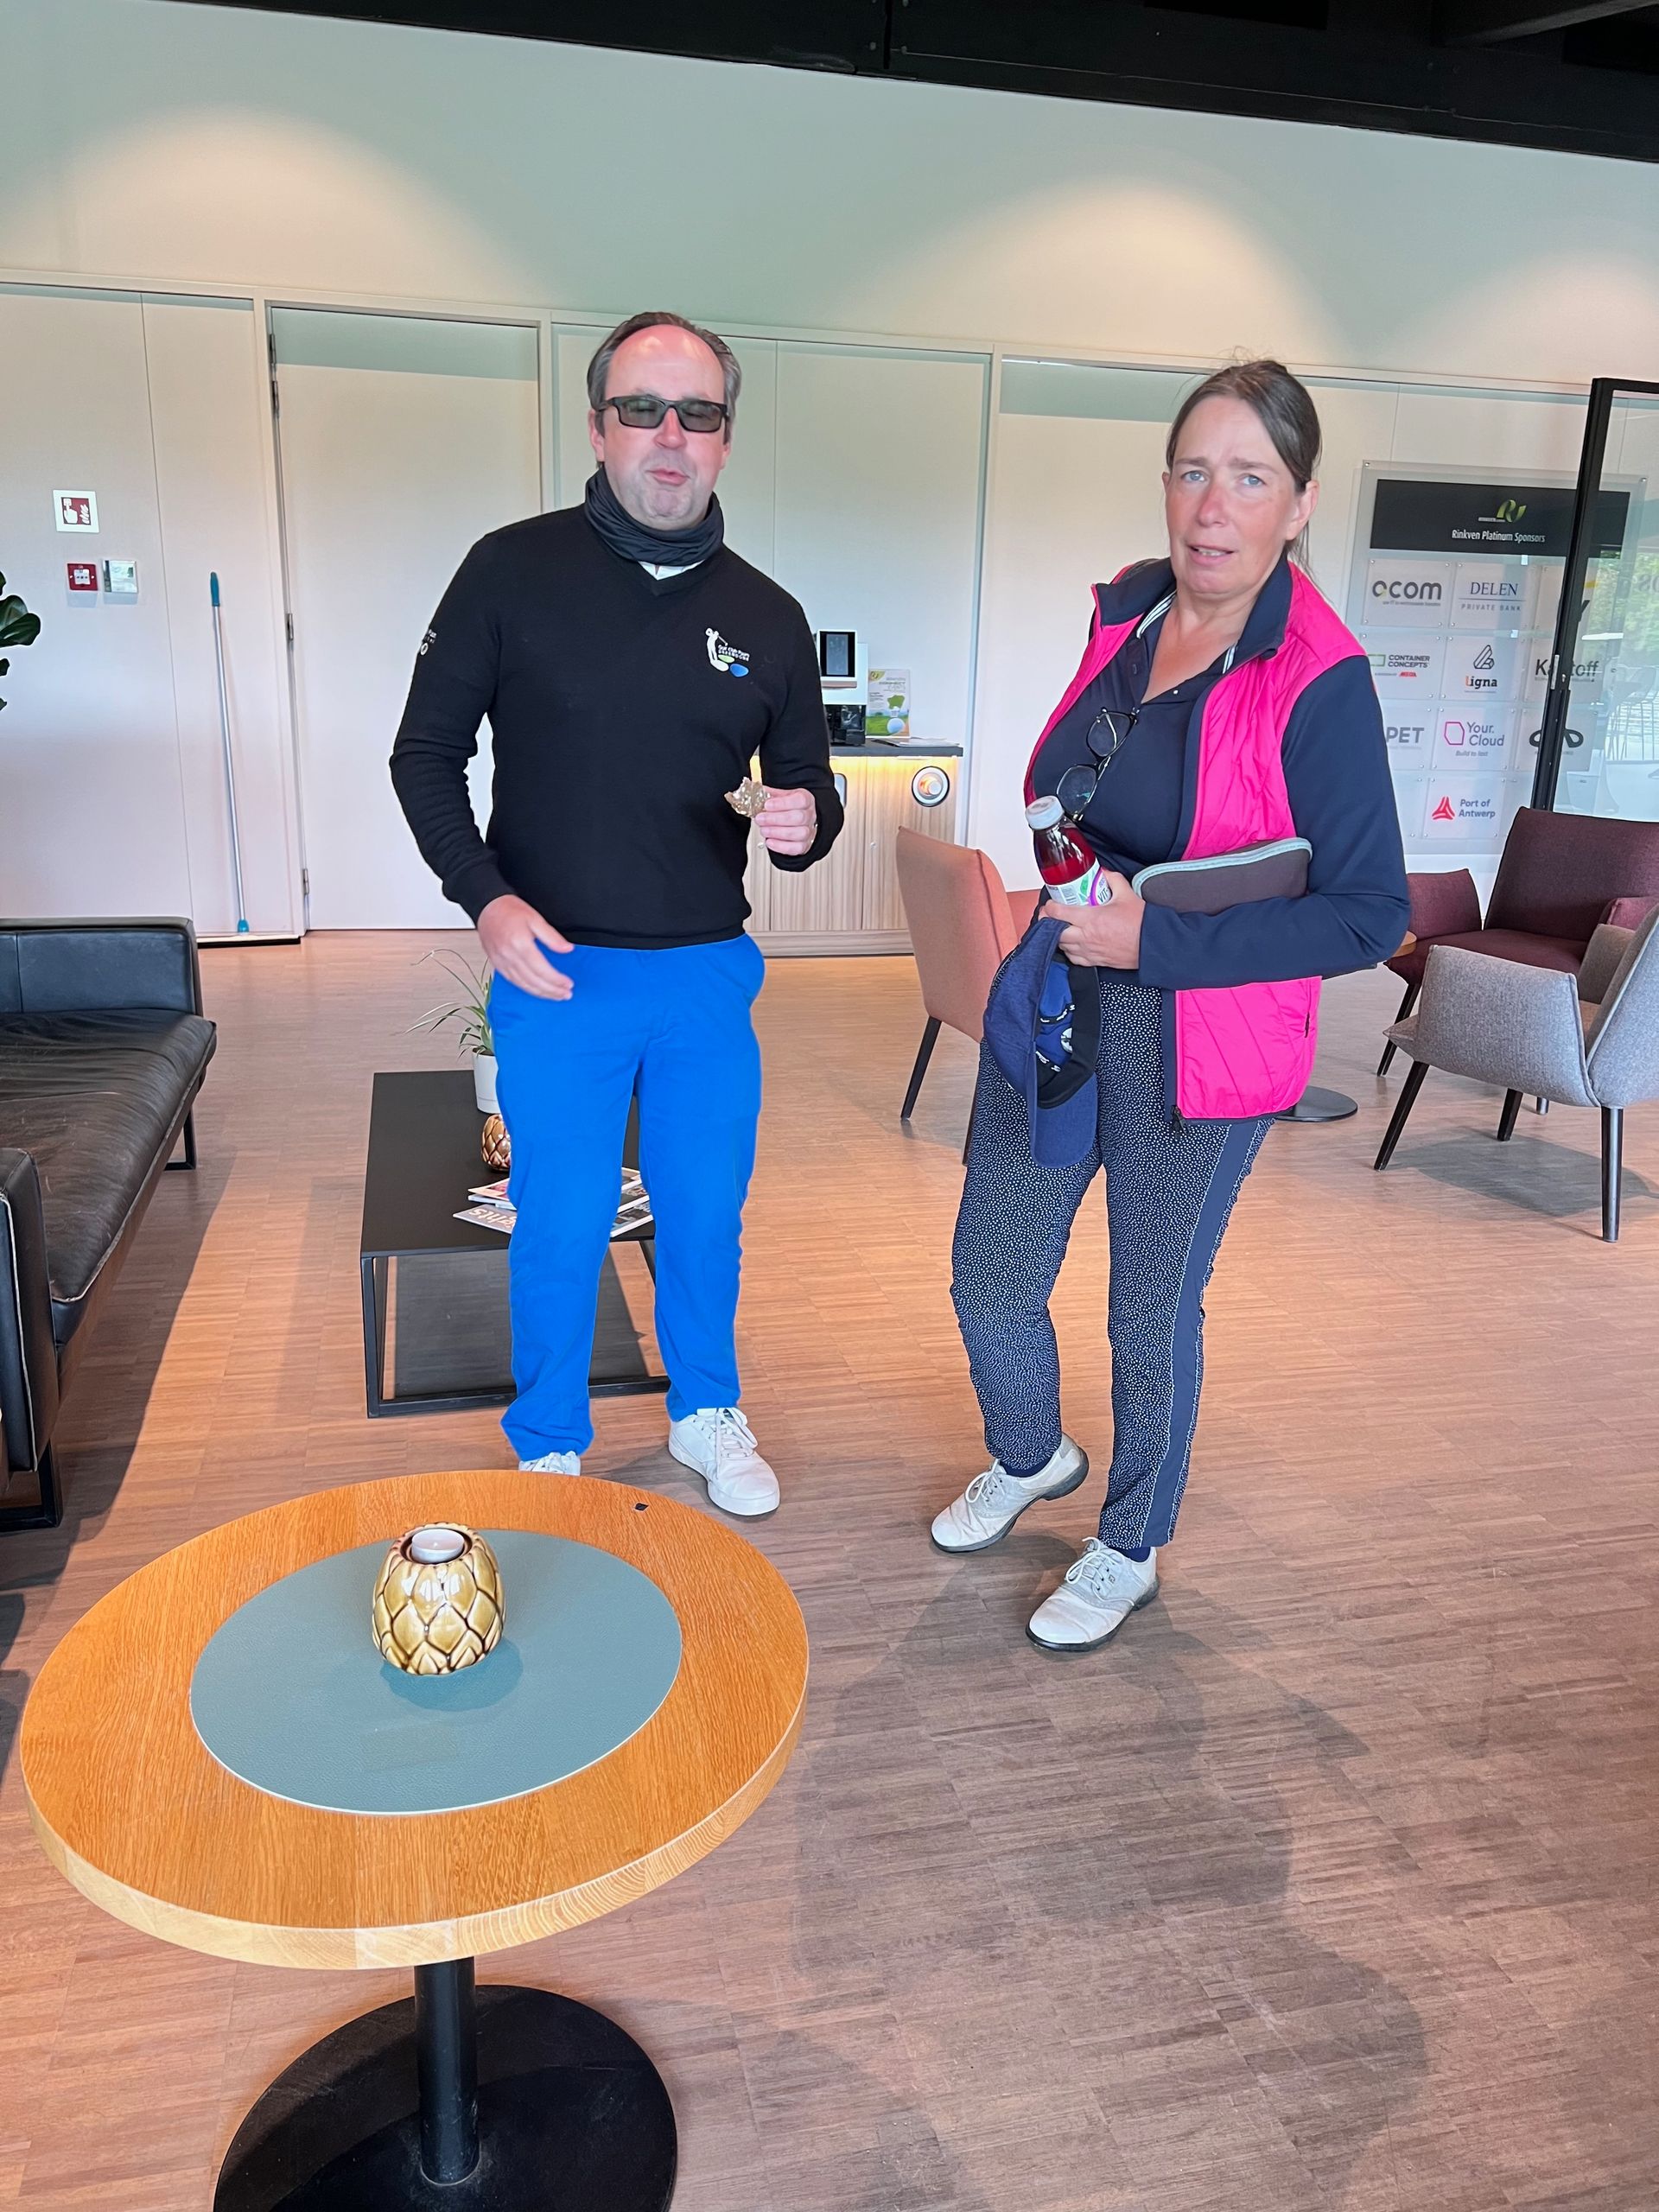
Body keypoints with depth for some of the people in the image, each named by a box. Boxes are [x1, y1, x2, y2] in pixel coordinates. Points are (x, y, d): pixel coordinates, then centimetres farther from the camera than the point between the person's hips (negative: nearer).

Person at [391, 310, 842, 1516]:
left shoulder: (768, 616, 3)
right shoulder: (513, 570, -4)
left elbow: (810, 793, 10)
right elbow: (426, 752, 1)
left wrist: (806, 823, -15)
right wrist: (486, 896, -13)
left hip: (708, 975, 3)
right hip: (555, 973, -2)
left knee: (707, 1214, 15)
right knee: (561, 1228, 9)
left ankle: (707, 1412, 40)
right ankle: (551, 1449, 32)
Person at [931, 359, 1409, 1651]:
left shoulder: (1320, 684, -17)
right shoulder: (1126, 611, 3)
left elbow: (1370, 916, -18)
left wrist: (1153, 939, -22)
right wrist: (1073, 893, 4)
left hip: (1199, 1039, -6)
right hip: (1055, 999, 6)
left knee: (1153, 1313, 11)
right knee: (991, 1278, 15)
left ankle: (1131, 1552, 37)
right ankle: (1031, 1458, 47)